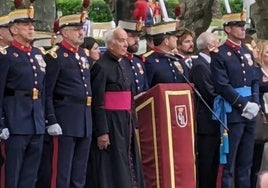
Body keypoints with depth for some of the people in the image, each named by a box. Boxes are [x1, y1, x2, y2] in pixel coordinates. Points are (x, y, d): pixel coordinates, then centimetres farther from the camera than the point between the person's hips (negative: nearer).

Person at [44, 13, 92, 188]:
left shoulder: (83, 54, 14)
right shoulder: (56, 56, -9)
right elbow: (47, 93, -12)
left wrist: (89, 117, 16)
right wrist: (51, 121, -17)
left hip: (85, 119, 8)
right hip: (66, 119, -7)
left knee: (80, 170, 12)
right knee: (63, 170, -3)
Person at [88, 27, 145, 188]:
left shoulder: (124, 64, 13)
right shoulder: (101, 66, -12)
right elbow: (98, 102, -15)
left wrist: (132, 122, 16)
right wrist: (102, 132, -19)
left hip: (126, 121, 8)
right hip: (110, 122, -8)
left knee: (128, 162, 11)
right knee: (112, 167, -4)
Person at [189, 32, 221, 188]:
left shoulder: (206, 63, 15)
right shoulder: (200, 66, -15)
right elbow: (210, 94, -20)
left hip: (213, 121, 10)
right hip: (206, 122, -10)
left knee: (213, 162, 12)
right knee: (206, 162, -5)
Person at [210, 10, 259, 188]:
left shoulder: (248, 52, 15)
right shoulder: (220, 55, -7)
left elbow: (255, 80, 14)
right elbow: (222, 86, -14)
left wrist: (254, 103, -3)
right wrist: (244, 105, -15)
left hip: (250, 113, 7)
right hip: (233, 113, -7)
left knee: (246, 160, 11)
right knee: (229, 161, -3)